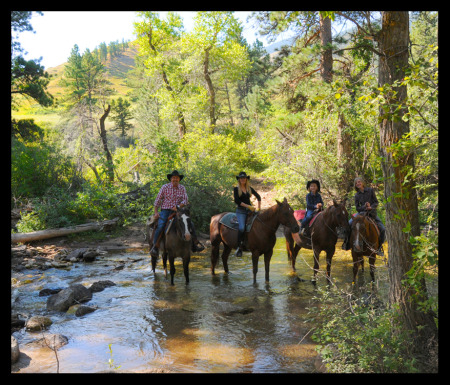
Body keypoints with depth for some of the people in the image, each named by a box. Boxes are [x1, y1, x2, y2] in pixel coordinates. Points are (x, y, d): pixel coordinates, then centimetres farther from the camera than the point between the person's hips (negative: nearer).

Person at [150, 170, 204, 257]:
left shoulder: (182, 188, 5)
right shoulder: (165, 187, -1)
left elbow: (185, 201, -1)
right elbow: (157, 200, 3)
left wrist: (178, 206, -19)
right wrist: (156, 212, -6)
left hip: (177, 211, 3)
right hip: (165, 211, -2)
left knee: (190, 224, -12)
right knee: (160, 226, -26)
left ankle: (195, 244, -3)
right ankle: (155, 247, -19)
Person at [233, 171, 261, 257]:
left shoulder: (249, 188, 12)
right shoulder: (236, 189, 1)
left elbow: (258, 196, 23)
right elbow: (237, 201, -11)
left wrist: (259, 207, 12)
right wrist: (248, 206, -16)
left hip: (250, 210, 5)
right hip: (241, 211, -5)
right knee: (242, 227, -26)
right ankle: (239, 247, -17)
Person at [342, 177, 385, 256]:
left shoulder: (370, 190, 0)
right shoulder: (357, 195, 3)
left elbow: (376, 202, 0)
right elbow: (357, 208, 1)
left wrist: (371, 207, -19)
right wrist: (364, 207, -19)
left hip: (372, 213, -1)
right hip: (361, 212, 1)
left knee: (383, 229, -13)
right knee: (349, 224, -19)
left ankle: (379, 247, 7)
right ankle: (348, 241, 0)